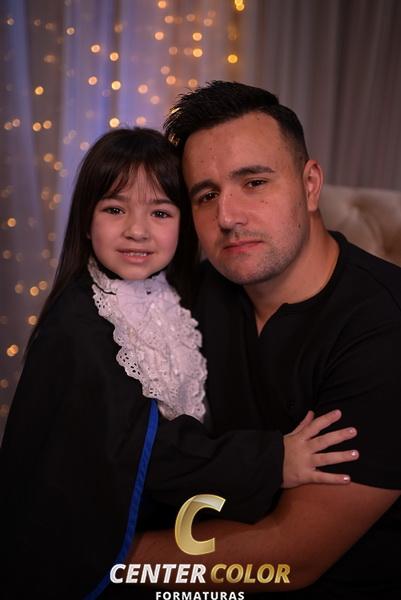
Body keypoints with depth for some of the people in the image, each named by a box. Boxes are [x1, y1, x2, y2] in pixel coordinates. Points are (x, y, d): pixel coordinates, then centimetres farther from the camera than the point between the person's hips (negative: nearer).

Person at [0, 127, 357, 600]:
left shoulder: (163, 302, -3)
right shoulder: (76, 326, -26)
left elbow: (184, 415, 2)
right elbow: (133, 445, -29)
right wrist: (268, 462, -30)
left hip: (152, 518, 6)